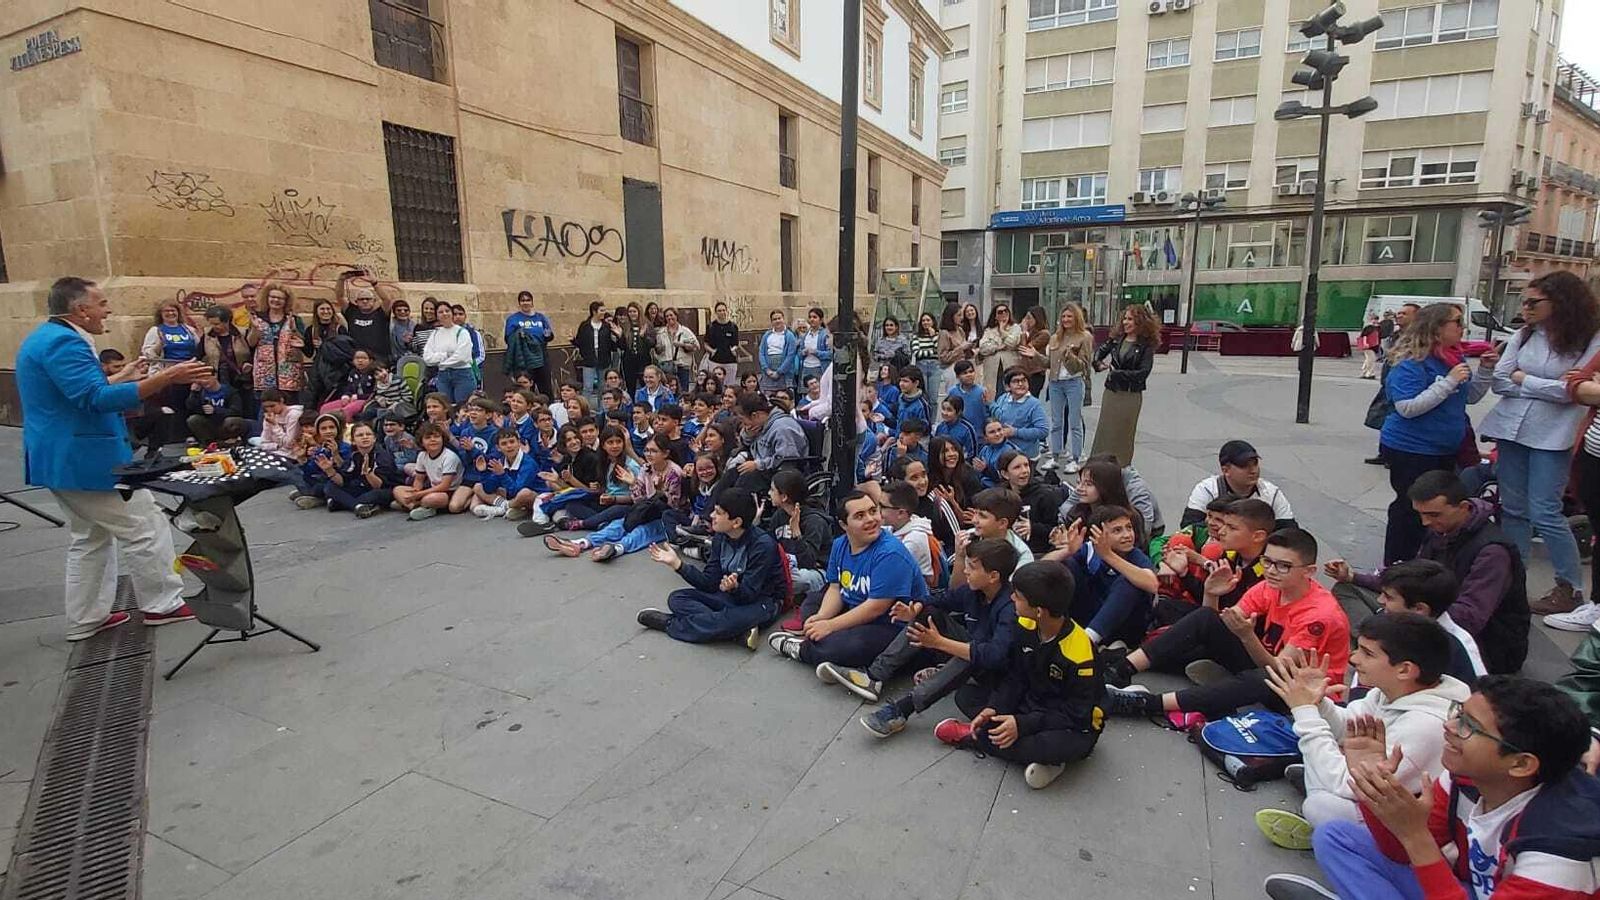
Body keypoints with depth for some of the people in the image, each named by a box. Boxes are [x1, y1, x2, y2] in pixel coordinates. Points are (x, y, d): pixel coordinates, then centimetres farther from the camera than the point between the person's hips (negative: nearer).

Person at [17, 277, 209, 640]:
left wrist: (125, 378, 22)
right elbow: (98, 399, -31)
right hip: (86, 460, -11)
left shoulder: (44, 338, 14)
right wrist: (166, 377, -36)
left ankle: (86, 619, 24)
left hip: (61, 460, 11)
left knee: (90, 538, 19)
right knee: (145, 528, 0)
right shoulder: (64, 342, -20)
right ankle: (162, 604, 9)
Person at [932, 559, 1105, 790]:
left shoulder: (1079, 652, -28)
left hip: (1074, 726, -6)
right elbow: (1015, 677, 1)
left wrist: (1023, 725, -29)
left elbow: (1078, 714, -22)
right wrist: (994, 709, -16)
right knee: (964, 697, -3)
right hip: (1030, 707, 6)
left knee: (1056, 745, -41)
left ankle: (972, 738, -15)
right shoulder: (1025, 627, -8)